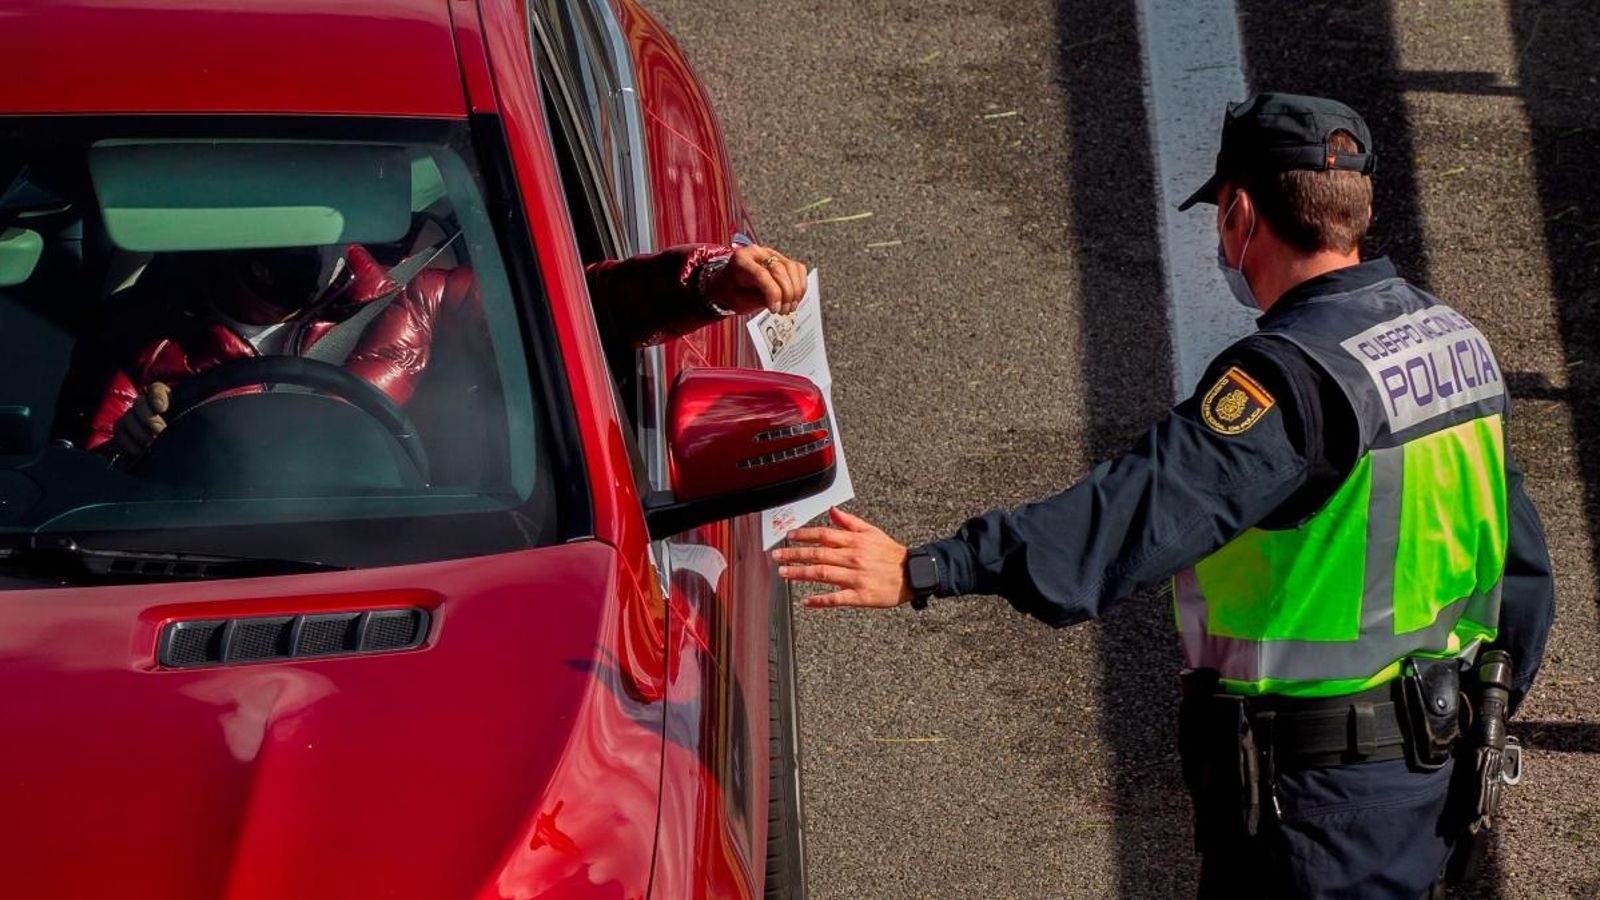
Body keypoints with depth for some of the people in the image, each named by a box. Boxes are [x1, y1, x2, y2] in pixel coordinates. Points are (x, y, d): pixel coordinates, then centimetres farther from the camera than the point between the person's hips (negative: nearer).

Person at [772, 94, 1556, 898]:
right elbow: (1522, 567, 14)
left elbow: (1148, 509, -33)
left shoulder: (1294, 376, -22)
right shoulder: (1459, 342, 6)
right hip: (1432, 770, 9)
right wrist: (1479, 722, 26)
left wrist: (927, 570, -38)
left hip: (1312, 798, -9)